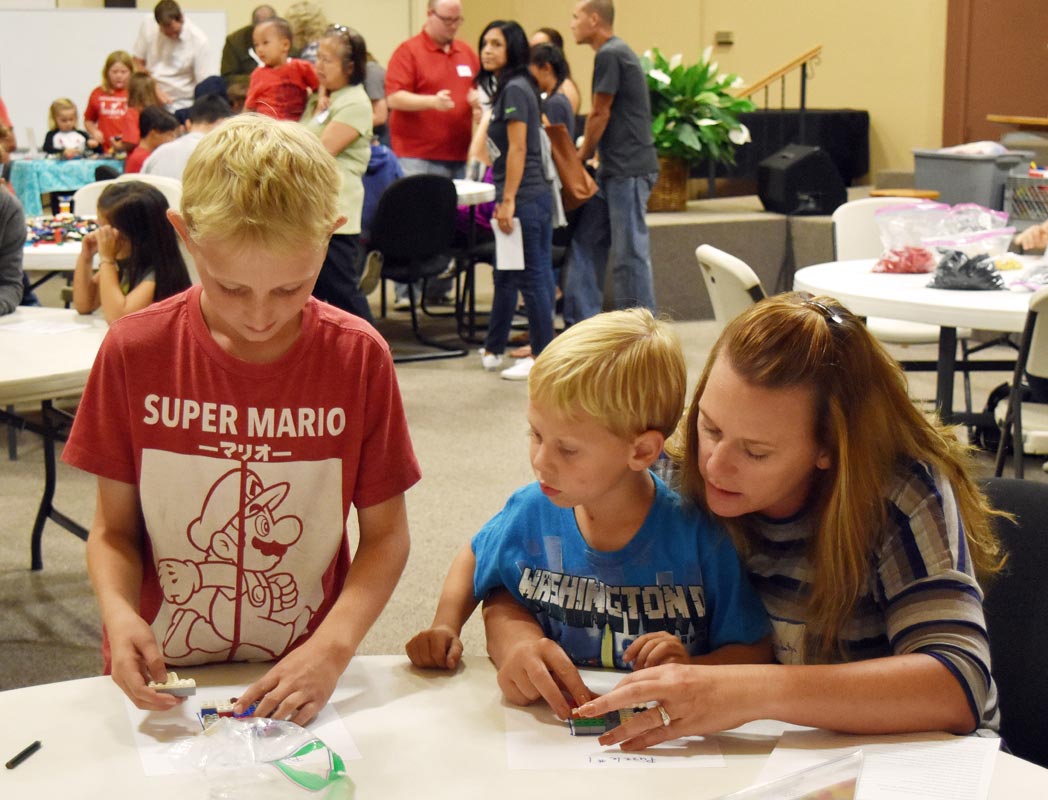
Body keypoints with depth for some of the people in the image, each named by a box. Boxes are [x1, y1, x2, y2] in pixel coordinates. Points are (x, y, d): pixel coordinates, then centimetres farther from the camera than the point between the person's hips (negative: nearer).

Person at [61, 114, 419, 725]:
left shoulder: (359, 358, -5)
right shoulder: (134, 353, -3)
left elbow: (386, 534, 2)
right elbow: (115, 528, 5)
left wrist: (332, 647, -14)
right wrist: (119, 612, -16)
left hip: (303, 688, 1)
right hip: (163, 685, 0)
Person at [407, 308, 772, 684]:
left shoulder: (702, 540, -14)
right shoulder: (532, 512, -4)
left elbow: (756, 650, -4)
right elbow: (474, 557, 18)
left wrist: (691, 669, -22)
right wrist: (446, 627, 3)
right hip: (549, 710, 3)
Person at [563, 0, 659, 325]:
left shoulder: (609, 55, -13)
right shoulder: (616, 52, 17)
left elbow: (600, 115, -10)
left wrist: (580, 157, 1)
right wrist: (585, 154, 13)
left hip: (628, 170, -10)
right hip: (614, 169, 10)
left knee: (629, 252, -5)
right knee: (587, 243, 10)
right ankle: (580, 325, 15)